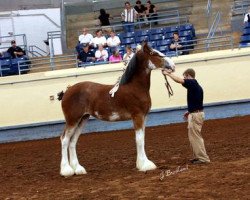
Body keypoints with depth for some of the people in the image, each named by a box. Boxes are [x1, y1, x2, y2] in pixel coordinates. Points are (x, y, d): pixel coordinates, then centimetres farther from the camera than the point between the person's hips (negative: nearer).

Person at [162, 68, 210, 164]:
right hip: (195, 114, 10)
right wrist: (189, 111, 22)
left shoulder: (192, 83, -14)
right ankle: (198, 156, 20)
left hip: (195, 115, -10)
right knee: (193, 137, 16)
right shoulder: (196, 85, 15)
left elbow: (179, 80, -25)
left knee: (195, 137, -5)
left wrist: (168, 74, -12)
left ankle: (203, 158, -4)